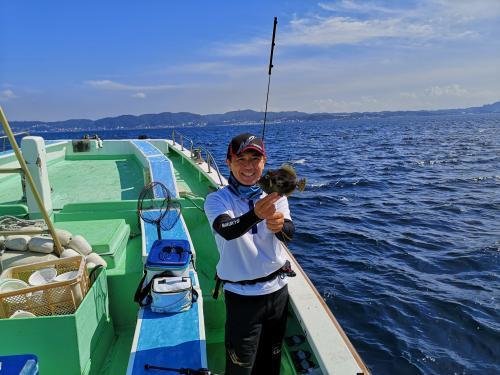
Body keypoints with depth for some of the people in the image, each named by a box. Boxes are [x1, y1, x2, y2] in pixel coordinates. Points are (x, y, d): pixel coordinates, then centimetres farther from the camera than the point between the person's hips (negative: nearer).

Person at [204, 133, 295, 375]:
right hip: (241, 295, -3)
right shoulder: (217, 200, -13)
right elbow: (227, 230, -34)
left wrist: (280, 225, -43)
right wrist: (256, 215, -54)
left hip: (277, 289, 4)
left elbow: (289, 234, -19)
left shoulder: (275, 196, -4)